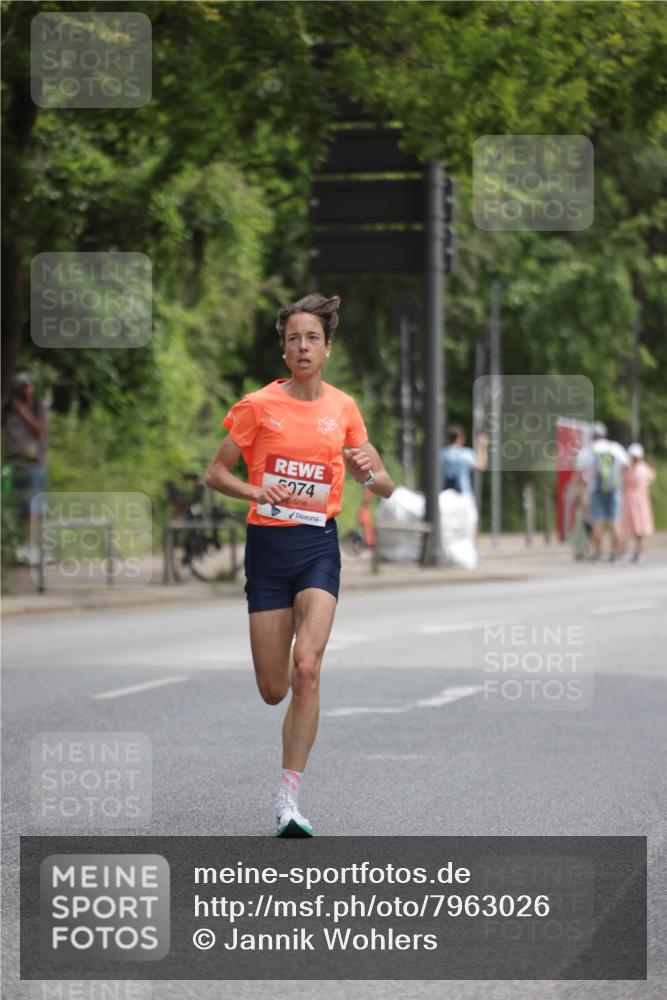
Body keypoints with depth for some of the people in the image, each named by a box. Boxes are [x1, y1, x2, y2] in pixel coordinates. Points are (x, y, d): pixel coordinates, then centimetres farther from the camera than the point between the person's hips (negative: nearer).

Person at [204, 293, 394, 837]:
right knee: (273, 689, 2)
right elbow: (216, 474, 5)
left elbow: (385, 488, 11)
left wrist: (369, 471, -12)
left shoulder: (343, 407, 5)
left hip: (319, 546, 0)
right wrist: (256, 490, -14)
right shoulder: (258, 405, -2)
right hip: (267, 546, 0)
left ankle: (289, 799, -14)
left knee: (306, 670, -20)